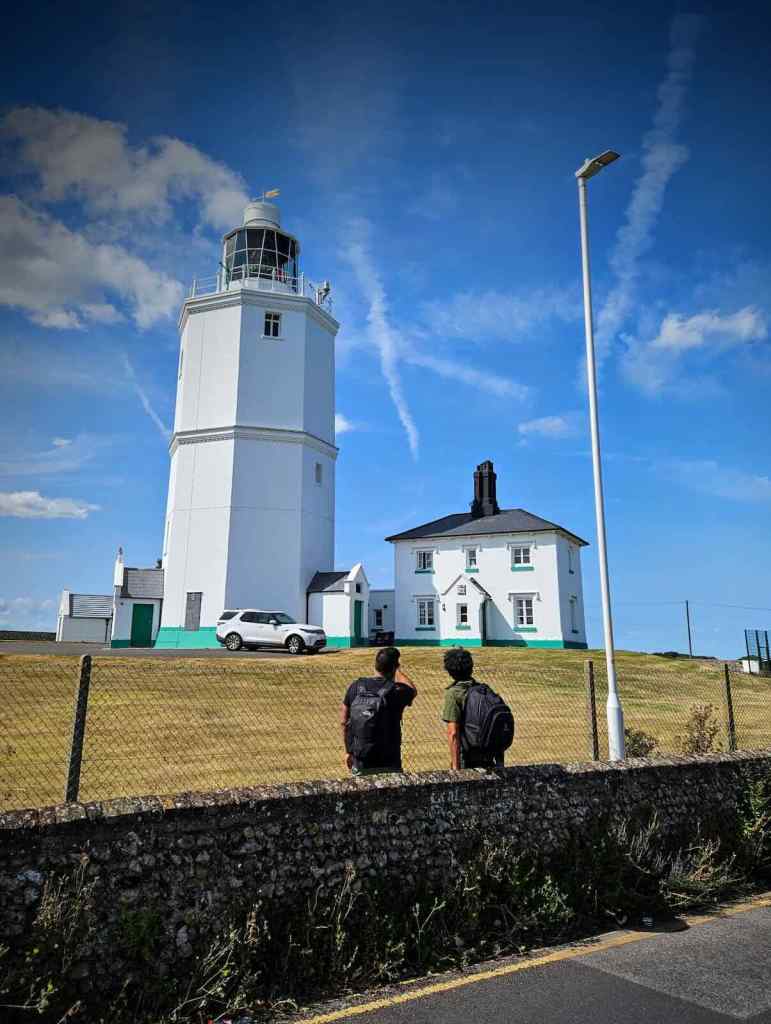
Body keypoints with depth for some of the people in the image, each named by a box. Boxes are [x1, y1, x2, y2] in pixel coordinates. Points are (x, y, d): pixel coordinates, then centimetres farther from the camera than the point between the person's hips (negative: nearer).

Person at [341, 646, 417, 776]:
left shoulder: (356, 686, -4)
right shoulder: (397, 691, -13)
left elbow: (344, 722, 3)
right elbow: (413, 690, 12)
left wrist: (348, 751, 14)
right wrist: (397, 671, 17)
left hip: (360, 763, 3)